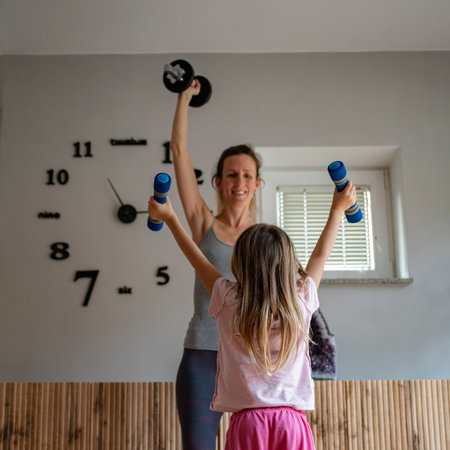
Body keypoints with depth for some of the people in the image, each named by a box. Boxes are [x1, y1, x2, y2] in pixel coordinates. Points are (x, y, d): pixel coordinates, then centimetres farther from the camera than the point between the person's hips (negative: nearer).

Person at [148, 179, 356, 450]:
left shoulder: (230, 303, -7)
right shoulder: (301, 302, -3)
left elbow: (198, 261, 8)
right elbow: (320, 255, 12)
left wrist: (170, 218, 21)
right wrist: (337, 209, 26)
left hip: (248, 421, -1)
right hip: (292, 421, 1)